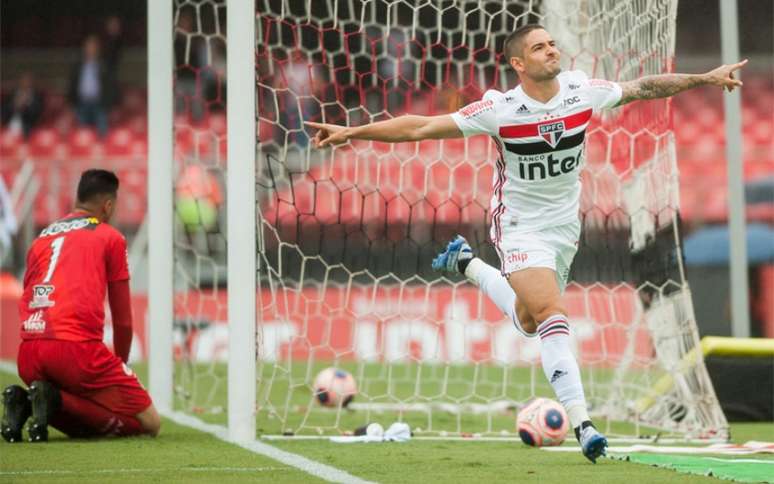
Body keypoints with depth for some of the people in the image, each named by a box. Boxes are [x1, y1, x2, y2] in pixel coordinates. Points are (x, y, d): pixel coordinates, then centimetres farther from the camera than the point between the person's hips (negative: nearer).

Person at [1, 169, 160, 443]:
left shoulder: (41, 237, 25)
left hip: (27, 357, 6)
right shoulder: (110, 237, 11)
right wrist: (120, 367, 29)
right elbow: (123, 321, 13)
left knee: (86, 424, 25)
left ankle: (24, 401, -3)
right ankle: (56, 399, -17)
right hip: (77, 347, -6)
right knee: (149, 423, 0)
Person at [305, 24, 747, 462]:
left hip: (565, 224, 5)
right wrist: (353, 132, -23)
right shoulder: (500, 110, -21)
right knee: (553, 318, -21)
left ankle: (467, 264, 43)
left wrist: (707, 78, 3)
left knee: (528, 322, 18)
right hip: (521, 226, -5)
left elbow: (645, 87, 3)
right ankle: (582, 424, -21)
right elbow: (422, 127, -19)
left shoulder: (582, 91, -10)